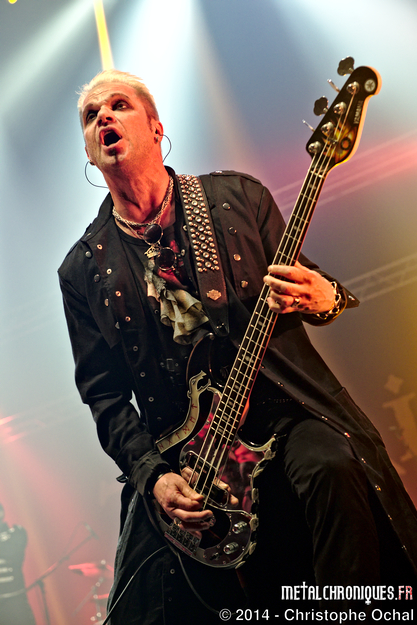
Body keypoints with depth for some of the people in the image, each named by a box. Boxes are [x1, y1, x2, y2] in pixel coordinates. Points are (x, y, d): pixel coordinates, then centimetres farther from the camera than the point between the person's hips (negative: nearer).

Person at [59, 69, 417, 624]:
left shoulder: (238, 196, 3)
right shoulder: (83, 270, 5)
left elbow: (300, 284, 10)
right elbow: (104, 395, 6)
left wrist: (324, 299, -16)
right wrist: (152, 474, -9)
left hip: (285, 408, 0)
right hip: (183, 444, 1)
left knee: (330, 469, -32)